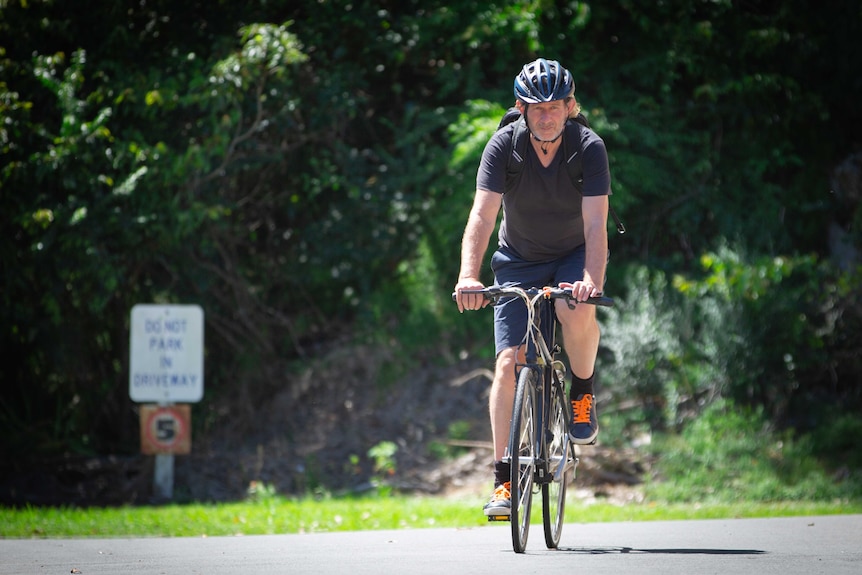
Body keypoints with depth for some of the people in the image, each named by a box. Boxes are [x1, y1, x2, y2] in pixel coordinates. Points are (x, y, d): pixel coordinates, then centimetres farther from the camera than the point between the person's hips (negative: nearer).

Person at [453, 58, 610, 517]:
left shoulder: (589, 148, -21)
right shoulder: (504, 147, -19)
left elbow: (595, 225, -30)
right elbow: (482, 216, -29)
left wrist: (592, 281, -47)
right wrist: (468, 276, -45)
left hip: (574, 256, -1)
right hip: (519, 260, 1)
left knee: (575, 309, -35)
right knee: (509, 362, -12)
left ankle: (583, 393, -5)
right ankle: (503, 478, -6)